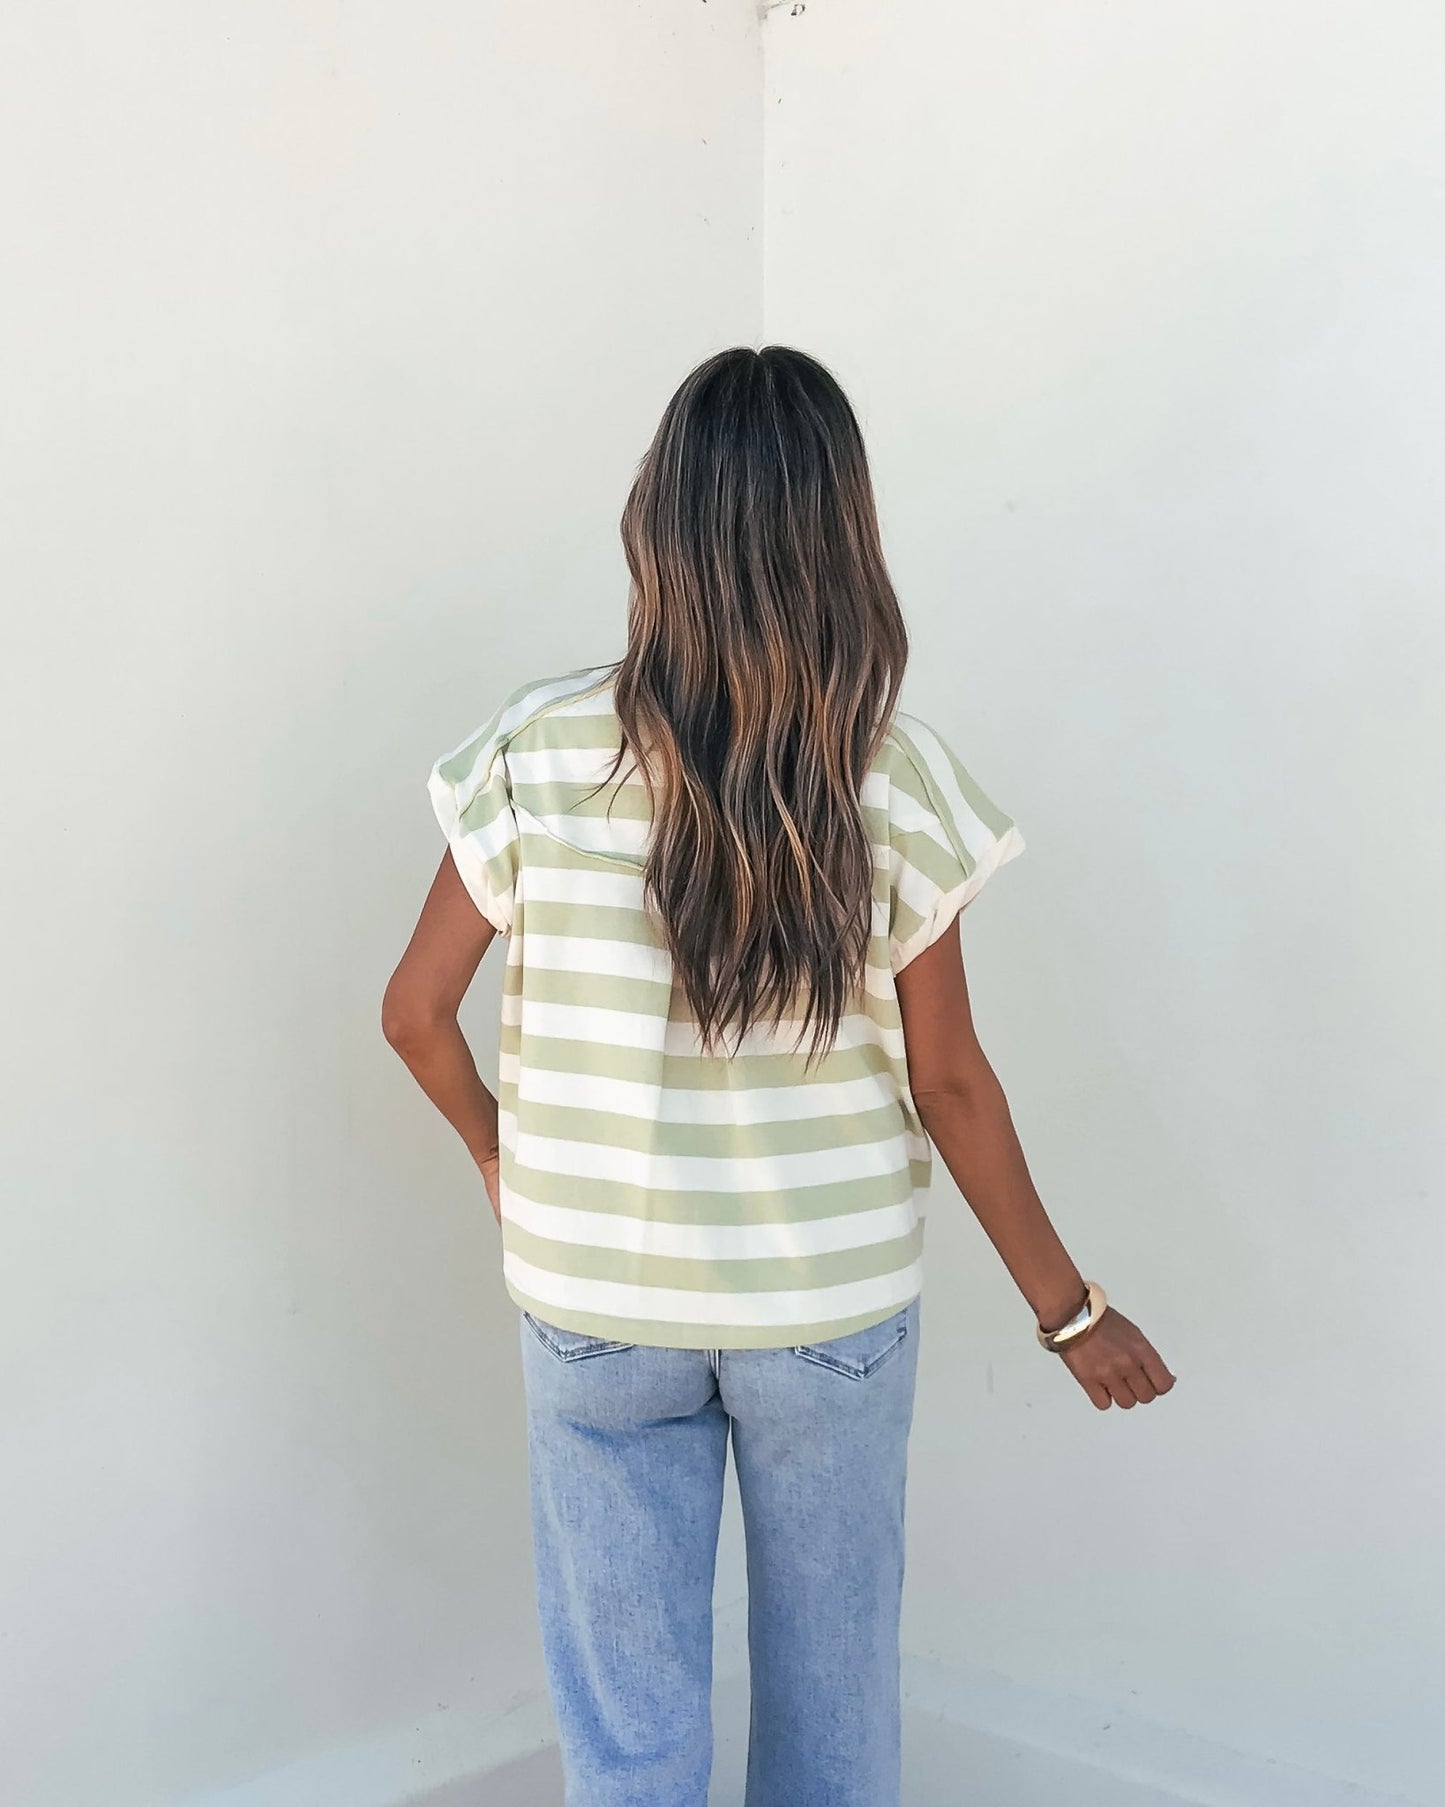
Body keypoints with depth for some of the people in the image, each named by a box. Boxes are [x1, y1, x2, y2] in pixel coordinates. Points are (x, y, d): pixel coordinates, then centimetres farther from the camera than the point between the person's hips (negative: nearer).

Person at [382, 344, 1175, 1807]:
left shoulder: (538, 750, -12)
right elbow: (949, 1082, -7)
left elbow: (416, 1012, -5)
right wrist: (1068, 1309, 6)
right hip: (835, 1304, 0)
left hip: (596, 1302, 0)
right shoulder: (896, 777, -13)